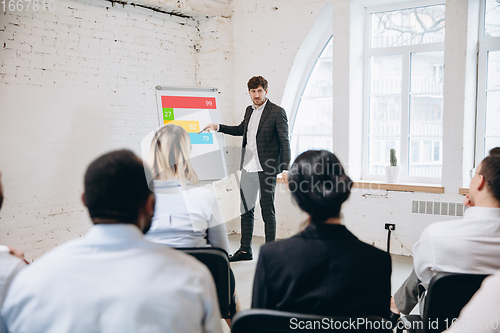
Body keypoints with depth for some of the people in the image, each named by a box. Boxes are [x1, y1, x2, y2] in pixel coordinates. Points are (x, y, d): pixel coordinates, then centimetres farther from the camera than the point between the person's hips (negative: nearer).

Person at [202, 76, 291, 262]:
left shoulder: (277, 112, -7)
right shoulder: (249, 110, 14)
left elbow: (284, 142, -8)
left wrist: (285, 168, -15)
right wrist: (218, 127, 23)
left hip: (266, 169, -7)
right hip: (247, 168, 7)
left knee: (268, 210, 2)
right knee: (246, 209, 11)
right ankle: (245, 250, 21)